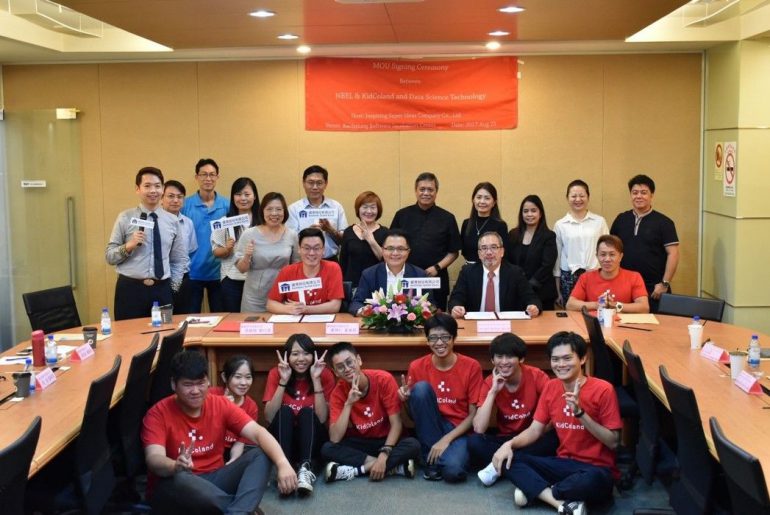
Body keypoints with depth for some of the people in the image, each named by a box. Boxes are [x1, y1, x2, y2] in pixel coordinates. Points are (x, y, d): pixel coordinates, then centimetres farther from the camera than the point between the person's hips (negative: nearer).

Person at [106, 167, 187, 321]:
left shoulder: (172, 221, 8)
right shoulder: (125, 218, 1)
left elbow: (180, 259, 13)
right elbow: (109, 256, 0)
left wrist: (173, 287, 5)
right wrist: (128, 246, -17)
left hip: (162, 291, 2)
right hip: (130, 289, -2)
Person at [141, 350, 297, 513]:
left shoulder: (221, 405, -1)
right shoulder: (158, 414, -10)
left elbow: (258, 433, -13)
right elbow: (154, 459, -25)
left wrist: (283, 463, -32)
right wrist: (177, 466, -50)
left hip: (214, 480, 4)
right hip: (171, 487, -4)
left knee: (260, 455, -18)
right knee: (179, 479, -39)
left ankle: (237, 511, -42)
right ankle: (243, 507, -30)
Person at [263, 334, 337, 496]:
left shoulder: (324, 375, -8)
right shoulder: (276, 373, -6)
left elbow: (322, 418, -19)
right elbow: (269, 417, -16)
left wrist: (316, 380, -24)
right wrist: (283, 381, -23)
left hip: (312, 441, 0)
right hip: (283, 440, 1)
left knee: (307, 412, -28)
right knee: (285, 411, -27)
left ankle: (305, 468, -48)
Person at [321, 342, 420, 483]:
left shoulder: (384, 379, -17)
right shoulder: (338, 393, -12)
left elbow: (396, 424, -18)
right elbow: (335, 439, -22)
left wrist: (383, 456, -31)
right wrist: (348, 404, -30)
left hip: (385, 441, -1)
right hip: (358, 444, 1)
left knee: (413, 445, -32)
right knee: (327, 449, -28)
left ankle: (356, 469, -27)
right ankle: (394, 466, -28)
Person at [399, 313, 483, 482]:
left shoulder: (471, 367, -7)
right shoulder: (417, 367, -3)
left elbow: (474, 414, -5)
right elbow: (414, 414, 6)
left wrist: (446, 439, -17)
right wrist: (407, 399, -17)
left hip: (458, 431, -3)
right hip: (430, 429, 3)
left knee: (453, 470, -37)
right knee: (421, 388, -26)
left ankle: (438, 457, 1)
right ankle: (432, 459, -14)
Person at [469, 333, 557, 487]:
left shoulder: (536, 376, -14)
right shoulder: (489, 383, -9)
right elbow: (479, 429, -18)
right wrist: (493, 391, -23)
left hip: (534, 439, 0)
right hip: (505, 439, 0)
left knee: (554, 438, -33)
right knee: (474, 442, -27)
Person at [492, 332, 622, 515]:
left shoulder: (602, 390, -12)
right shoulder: (551, 387, 5)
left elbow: (613, 442, -13)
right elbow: (534, 430, 8)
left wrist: (580, 413, -24)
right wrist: (509, 444, -12)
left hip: (596, 469, -5)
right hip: (564, 463, 6)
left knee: (592, 480, -41)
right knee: (509, 459, -14)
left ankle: (534, 490, -15)